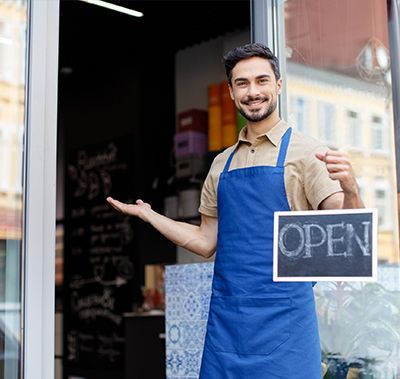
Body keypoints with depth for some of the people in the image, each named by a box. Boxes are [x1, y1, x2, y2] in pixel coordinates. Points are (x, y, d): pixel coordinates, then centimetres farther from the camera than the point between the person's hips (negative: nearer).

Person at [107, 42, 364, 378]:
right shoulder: (222, 164, 12)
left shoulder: (305, 152, -3)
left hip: (283, 319, -4)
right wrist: (146, 213, 15)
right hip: (225, 316, 5)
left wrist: (350, 189, -29)